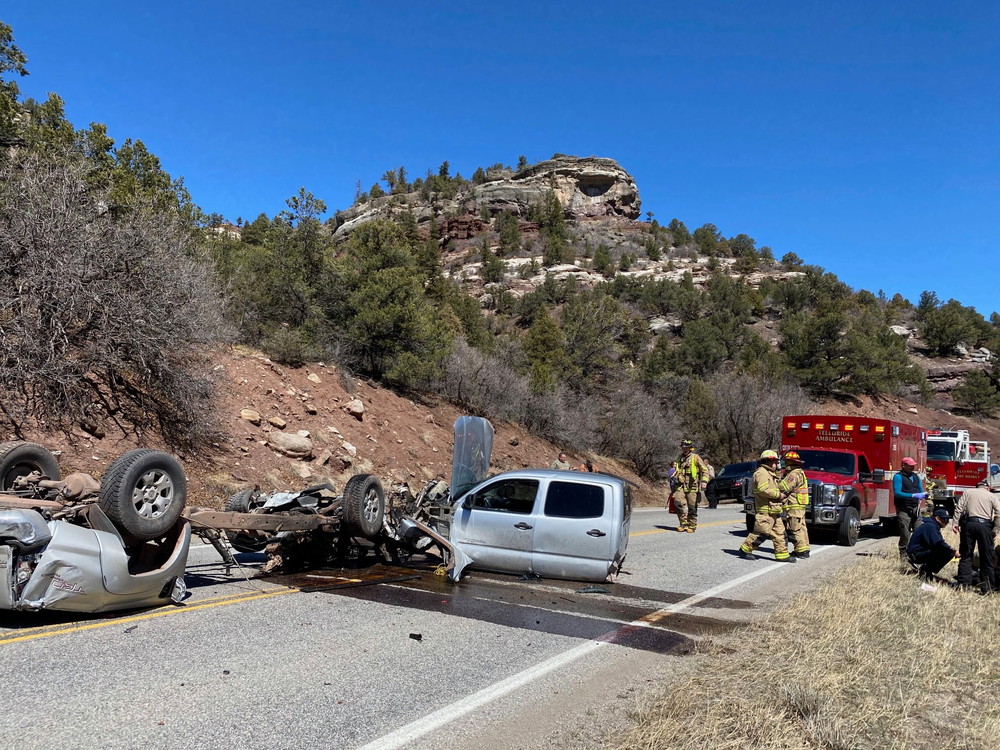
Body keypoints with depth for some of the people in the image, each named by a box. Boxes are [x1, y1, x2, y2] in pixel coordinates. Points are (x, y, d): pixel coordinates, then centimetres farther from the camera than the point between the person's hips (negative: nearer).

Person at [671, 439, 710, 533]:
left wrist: (704, 481, -12)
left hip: (692, 487, -4)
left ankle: (692, 526, 11)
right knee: (678, 501, -15)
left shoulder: (695, 457, 1)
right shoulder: (680, 458, 19)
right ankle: (683, 523, -3)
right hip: (682, 485, 4)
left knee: (692, 507, -2)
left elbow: (705, 470, -1)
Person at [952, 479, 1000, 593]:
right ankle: (987, 587, 8)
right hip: (985, 525, -1)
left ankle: (963, 583, 6)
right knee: (987, 558, 7)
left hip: (969, 523, 1)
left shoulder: (967, 492, 14)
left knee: (966, 555, 8)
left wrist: (956, 523, 1)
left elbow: (959, 508, 2)